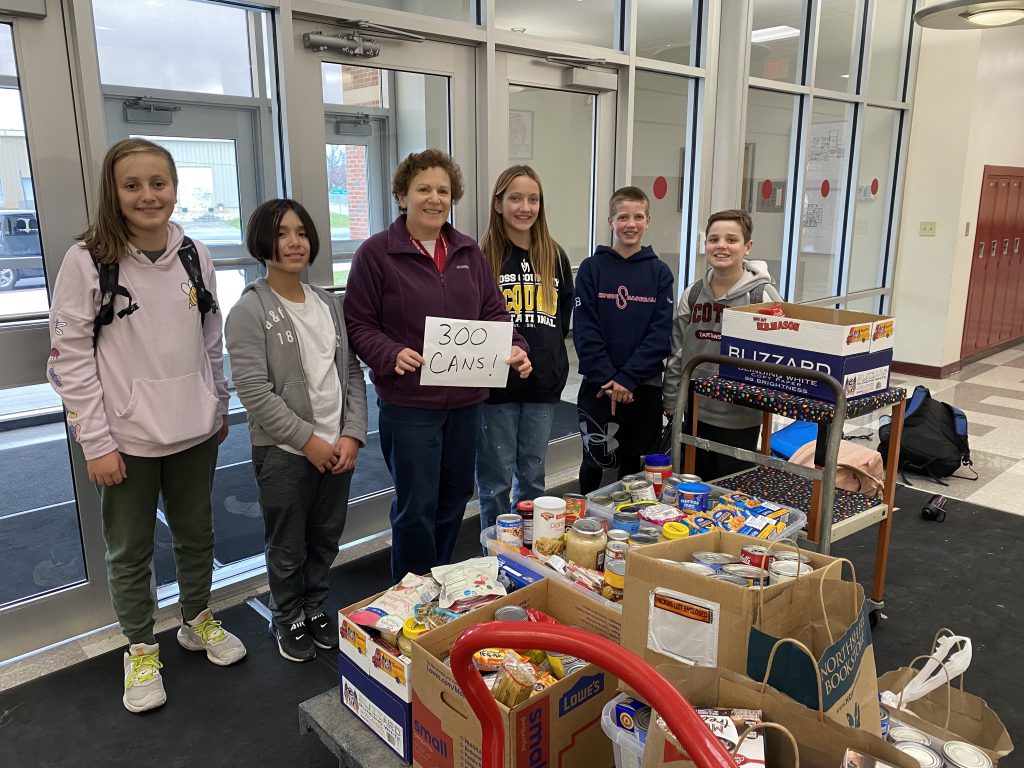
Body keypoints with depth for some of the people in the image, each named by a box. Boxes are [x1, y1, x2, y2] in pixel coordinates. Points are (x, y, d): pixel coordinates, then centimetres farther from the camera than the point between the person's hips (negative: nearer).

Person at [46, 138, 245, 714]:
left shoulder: (194, 254, 2)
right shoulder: (88, 261, -10)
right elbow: (69, 358, -10)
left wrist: (220, 407, 13)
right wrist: (96, 443, -12)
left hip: (194, 429, 4)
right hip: (127, 438, -3)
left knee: (197, 534, 19)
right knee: (130, 551, 12)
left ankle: (198, 620, 41)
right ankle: (141, 650, 33)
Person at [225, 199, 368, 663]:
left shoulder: (329, 303, 7)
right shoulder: (250, 312, -10)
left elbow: (352, 372, 6)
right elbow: (255, 392, -16)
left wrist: (352, 434, -4)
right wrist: (308, 441, -16)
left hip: (338, 447, 5)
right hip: (284, 452, -5)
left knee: (326, 539, 17)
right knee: (287, 548, 11)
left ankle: (315, 608, 39)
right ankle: (287, 620, 34)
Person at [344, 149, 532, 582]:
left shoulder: (468, 251, 9)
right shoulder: (376, 253, -6)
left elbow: (493, 312, 10)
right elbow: (359, 325, -7)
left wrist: (516, 347, -9)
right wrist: (392, 354, -25)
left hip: (466, 399, 6)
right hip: (408, 401, -5)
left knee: (455, 497, 17)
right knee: (417, 506, 2)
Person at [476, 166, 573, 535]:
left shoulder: (554, 256, 7)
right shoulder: (482, 257, -6)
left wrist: (550, 354, 6)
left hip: (543, 383, 4)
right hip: (497, 385, -4)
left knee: (533, 476, 16)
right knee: (496, 480, 7)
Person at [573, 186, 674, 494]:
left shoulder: (659, 272, 3)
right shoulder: (592, 268, -1)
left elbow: (660, 333, -4)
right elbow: (584, 330, -6)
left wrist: (628, 378, -14)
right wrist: (607, 378, -15)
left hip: (645, 386, 2)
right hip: (599, 385, -1)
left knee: (634, 464, 13)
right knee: (595, 462, 4)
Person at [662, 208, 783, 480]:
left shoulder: (762, 295, -10)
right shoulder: (693, 293, 3)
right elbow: (677, 351, 8)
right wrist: (671, 400, 7)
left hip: (739, 419, -4)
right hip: (694, 412, 4)